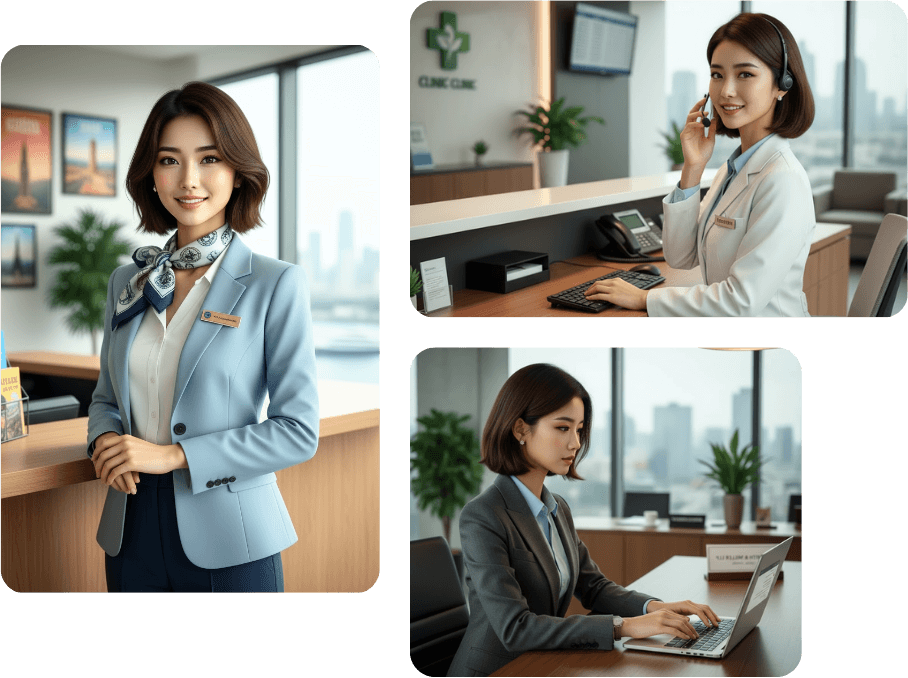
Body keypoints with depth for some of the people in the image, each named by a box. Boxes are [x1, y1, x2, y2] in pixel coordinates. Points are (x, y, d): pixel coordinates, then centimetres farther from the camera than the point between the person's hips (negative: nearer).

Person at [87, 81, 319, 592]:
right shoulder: (127, 282, 7)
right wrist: (105, 439, -7)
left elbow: (299, 430, -12)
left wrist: (174, 455, -17)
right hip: (133, 531, 5)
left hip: (229, 545, -4)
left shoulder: (277, 285, -8)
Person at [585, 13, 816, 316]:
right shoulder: (732, 168, 11)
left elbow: (743, 301, -20)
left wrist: (645, 299, -10)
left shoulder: (783, 180, -15)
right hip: (718, 315, 7)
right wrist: (692, 170, 0)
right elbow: (680, 257, 10)